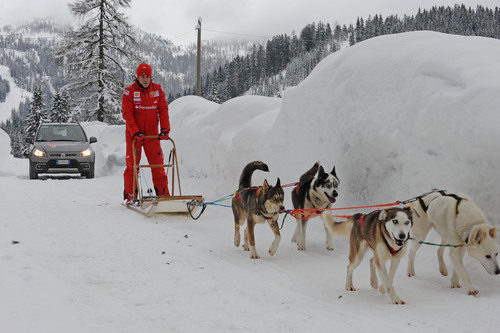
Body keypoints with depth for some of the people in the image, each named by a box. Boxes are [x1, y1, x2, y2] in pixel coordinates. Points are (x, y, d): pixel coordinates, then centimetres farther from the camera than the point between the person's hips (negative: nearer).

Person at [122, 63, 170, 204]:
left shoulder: (157, 90, 4)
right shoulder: (129, 92, -5)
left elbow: (163, 110, 1)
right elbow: (127, 114, -10)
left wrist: (165, 129, -11)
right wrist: (135, 132, -20)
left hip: (152, 134, 2)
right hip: (134, 134, -2)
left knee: (157, 164, 0)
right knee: (132, 165, 0)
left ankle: (163, 195, 5)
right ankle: (130, 195, 10)